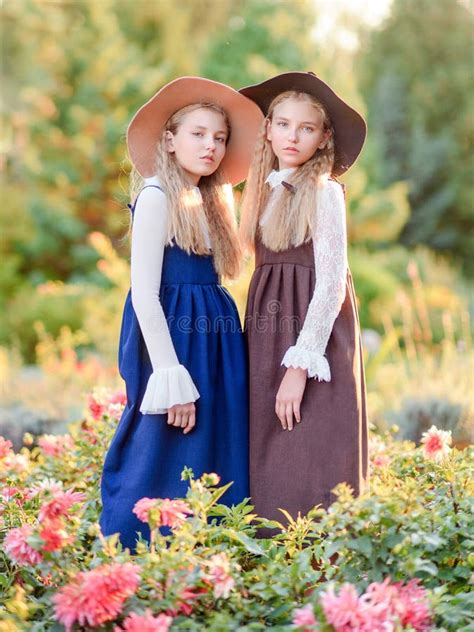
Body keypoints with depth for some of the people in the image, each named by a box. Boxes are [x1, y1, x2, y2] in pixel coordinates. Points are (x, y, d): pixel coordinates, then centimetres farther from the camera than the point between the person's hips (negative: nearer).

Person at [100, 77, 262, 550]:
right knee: (165, 466, -5)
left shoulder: (209, 201, 15)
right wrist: (172, 379, -20)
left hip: (213, 342, 8)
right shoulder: (157, 196, -10)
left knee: (215, 462, 10)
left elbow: (211, 280, 11)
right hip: (173, 338, -8)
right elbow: (144, 294, -16)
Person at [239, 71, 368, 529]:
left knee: (306, 472, -5)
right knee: (268, 469, 9)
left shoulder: (323, 192, -8)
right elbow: (266, 272, 13)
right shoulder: (268, 192, 13)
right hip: (268, 336, 7)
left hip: (314, 333, -7)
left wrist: (300, 365, -20)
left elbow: (331, 283, -14)